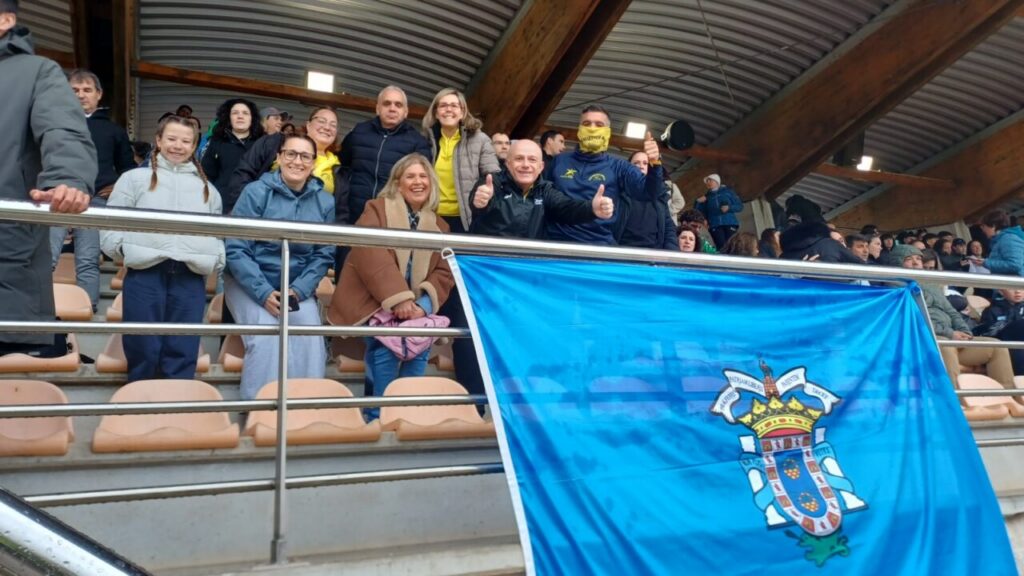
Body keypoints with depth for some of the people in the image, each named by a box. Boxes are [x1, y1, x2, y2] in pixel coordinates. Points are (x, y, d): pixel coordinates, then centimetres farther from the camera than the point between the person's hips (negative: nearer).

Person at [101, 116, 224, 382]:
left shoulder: (207, 188, 24)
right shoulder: (135, 178, 14)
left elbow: (218, 232, 25)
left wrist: (217, 259, 10)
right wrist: (124, 248, -2)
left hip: (191, 276, 2)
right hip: (145, 273, -2)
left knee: (183, 353, 1)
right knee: (143, 351, 0)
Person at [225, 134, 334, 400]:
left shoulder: (325, 201, 1)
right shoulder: (256, 192, -8)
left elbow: (324, 255, 4)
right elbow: (236, 249, -10)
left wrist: (298, 291, -10)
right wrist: (264, 293, -19)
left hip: (297, 287, 3)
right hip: (250, 284, -2)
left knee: (311, 337, -21)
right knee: (266, 338, -24)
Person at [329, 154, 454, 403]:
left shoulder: (439, 226, 12)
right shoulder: (377, 209, -2)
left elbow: (444, 272, 5)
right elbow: (370, 255, -17)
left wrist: (423, 305, -13)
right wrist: (397, 298, -26)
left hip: (413, 308, 5)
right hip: (371, 302, -4)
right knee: (386, 344, -24)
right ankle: (378, 412, -8)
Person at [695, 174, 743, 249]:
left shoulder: (727, 191, 14)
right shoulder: (707, 197, 18)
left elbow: (740, 206, 9)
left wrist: (729, 207, -8)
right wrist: (698, 202, 3)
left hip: (730, 224, -1)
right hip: (715, 226, 1)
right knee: (721, 248, -15)